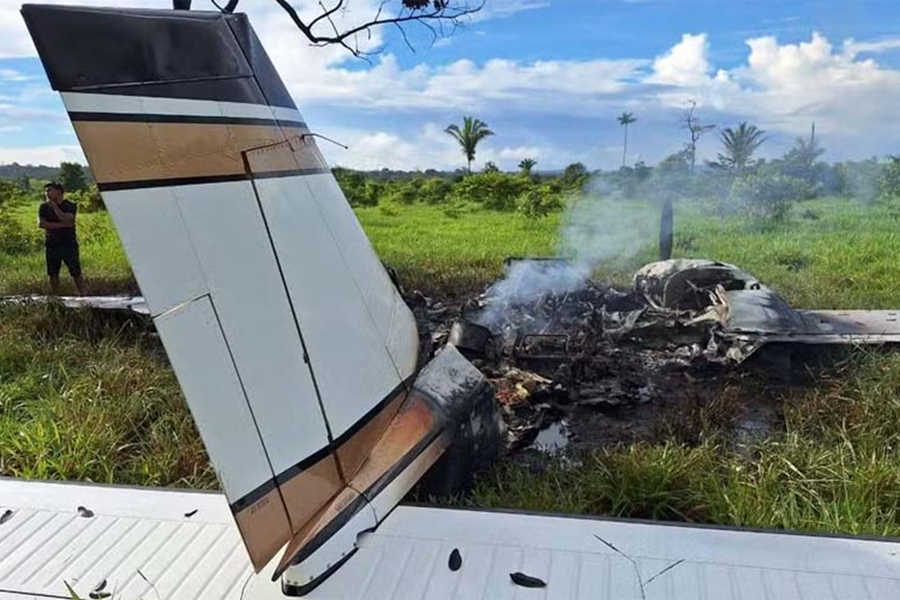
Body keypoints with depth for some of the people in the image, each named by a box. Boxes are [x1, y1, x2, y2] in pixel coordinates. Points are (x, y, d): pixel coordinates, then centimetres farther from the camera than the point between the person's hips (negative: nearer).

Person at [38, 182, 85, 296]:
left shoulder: (70, 206, -1)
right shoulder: (44, 207, 7)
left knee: (76, 272, -4)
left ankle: (82, 295, 1)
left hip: (69, 244, -3)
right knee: (53, 273, 5)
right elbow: (41, 223, -6)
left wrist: (54, 207, -13)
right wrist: (61, 225, -14)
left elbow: (67, 220, -18)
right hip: (52, 244, 3)